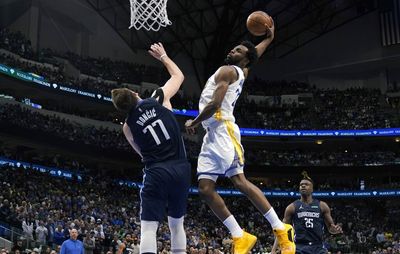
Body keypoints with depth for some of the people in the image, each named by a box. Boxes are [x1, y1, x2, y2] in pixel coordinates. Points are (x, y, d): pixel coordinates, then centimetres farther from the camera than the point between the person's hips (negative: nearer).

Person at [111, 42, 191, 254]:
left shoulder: (128, 126, 6)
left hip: (156, 173, -2)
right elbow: (179, 76, 20)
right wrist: (163, 56, 32)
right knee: (177, 224, 18)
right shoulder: (159, 99, 3)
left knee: (148, 227, -4)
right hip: (181, 169, 2)